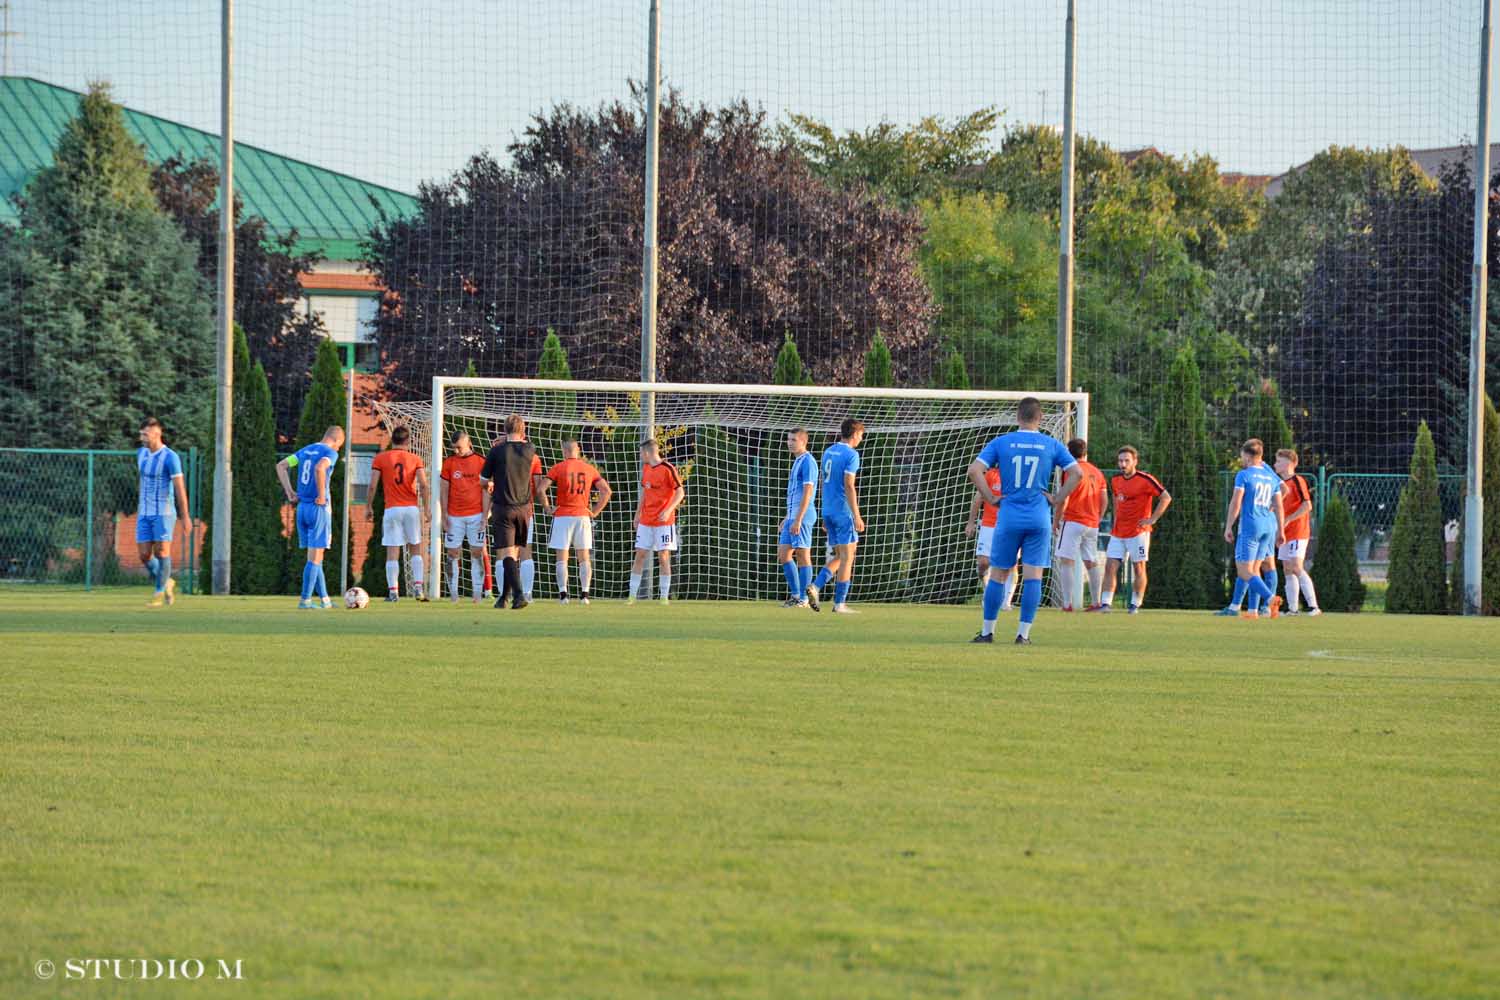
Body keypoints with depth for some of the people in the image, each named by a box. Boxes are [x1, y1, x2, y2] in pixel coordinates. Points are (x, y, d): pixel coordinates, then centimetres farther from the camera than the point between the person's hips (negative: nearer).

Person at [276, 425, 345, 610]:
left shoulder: (305, 450, 14)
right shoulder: (330, 453, -9)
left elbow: (281, 466, 14)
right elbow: (319, 468, -29)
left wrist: (289, 491, 11)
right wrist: (322, 495, -19)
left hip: (302, 507, 7)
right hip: (319, 509, -7)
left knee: (315, 556, 14)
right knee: (315, 557, -2)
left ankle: (324, 598, 19)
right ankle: (305, 600, -2)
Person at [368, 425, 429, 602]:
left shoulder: (380, 459, 2)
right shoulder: (415, 459, 4)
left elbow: (372, 486, -3)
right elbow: (423, 485, -5)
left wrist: (370, 507, 7)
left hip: (392, 509, -1)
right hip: (412, 508, 1)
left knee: (392, 553, 0)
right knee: (416, 549, 12)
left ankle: (393, 591, -3)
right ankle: (418, 586, 0)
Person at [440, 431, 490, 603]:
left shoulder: (480, 462, 2)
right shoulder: (449, 462, 4)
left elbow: (485, 491, 3)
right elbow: (443, 491, 6)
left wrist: (485, 516, -2)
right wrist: (444, 516, 0)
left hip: (476, 516, -1)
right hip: (455, 516, 1)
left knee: (477, 553, -1)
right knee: (453, 553, -1)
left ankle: (477, 593, 2)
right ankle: (453, 593, 3)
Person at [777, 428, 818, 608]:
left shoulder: (808, 462, -11)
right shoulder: (797, 462, 19)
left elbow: (807, 492, -18)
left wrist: (797, 520, -22)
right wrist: (787, 519, 25)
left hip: (802, 515, -10)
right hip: (793, 515, 10)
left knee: (803, 555, -6)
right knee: (783, 554, 8)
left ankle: (803, 598, -3)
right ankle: (795, 594, 12)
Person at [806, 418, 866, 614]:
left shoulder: (828, 451, 13)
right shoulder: (851, 455, -11)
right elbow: (848, 486, -17)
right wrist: (857, 516, -17)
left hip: (828, 510, 8)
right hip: (844, 511, -8)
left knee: (839, 557, 14)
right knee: (847, 557, -1)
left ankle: (816, 587, -6)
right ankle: (839, 604, -2)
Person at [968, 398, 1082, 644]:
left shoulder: (1001, 442, 1)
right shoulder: (1051, 445, 3)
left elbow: (974, 470, -7)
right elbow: (1077, 473, -1)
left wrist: (990, 498, 0)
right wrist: (1058, 499, 4)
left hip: (1009, 517, 0)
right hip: (1040, 519, 0)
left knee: (998, 575, 8)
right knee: (1033, 576, 1)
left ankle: (987, 631, 11)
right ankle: (1024, 633, -2)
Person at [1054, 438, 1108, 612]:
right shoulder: (1096, 472, 11)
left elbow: (1064, 499, -12)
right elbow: (1104, 501, 13)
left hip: (1073, 521, -7)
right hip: (1092, 524, 7)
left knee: (1066, 561, -7)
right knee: (1091, 562, 14)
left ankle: (1067, 603, -16)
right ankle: (1097, 601, 16)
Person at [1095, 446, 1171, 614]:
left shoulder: (1145, 480, -11)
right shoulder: (1116, 481, 8)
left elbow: (1166, 498, -11)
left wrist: (1152, 519, -14)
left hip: (1138, 531, -6)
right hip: (1118, 533, 6)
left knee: (1138, 568, 1)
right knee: (1111, 567, -2)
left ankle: (1135, 604, 9)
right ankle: (1105, 603, -4)